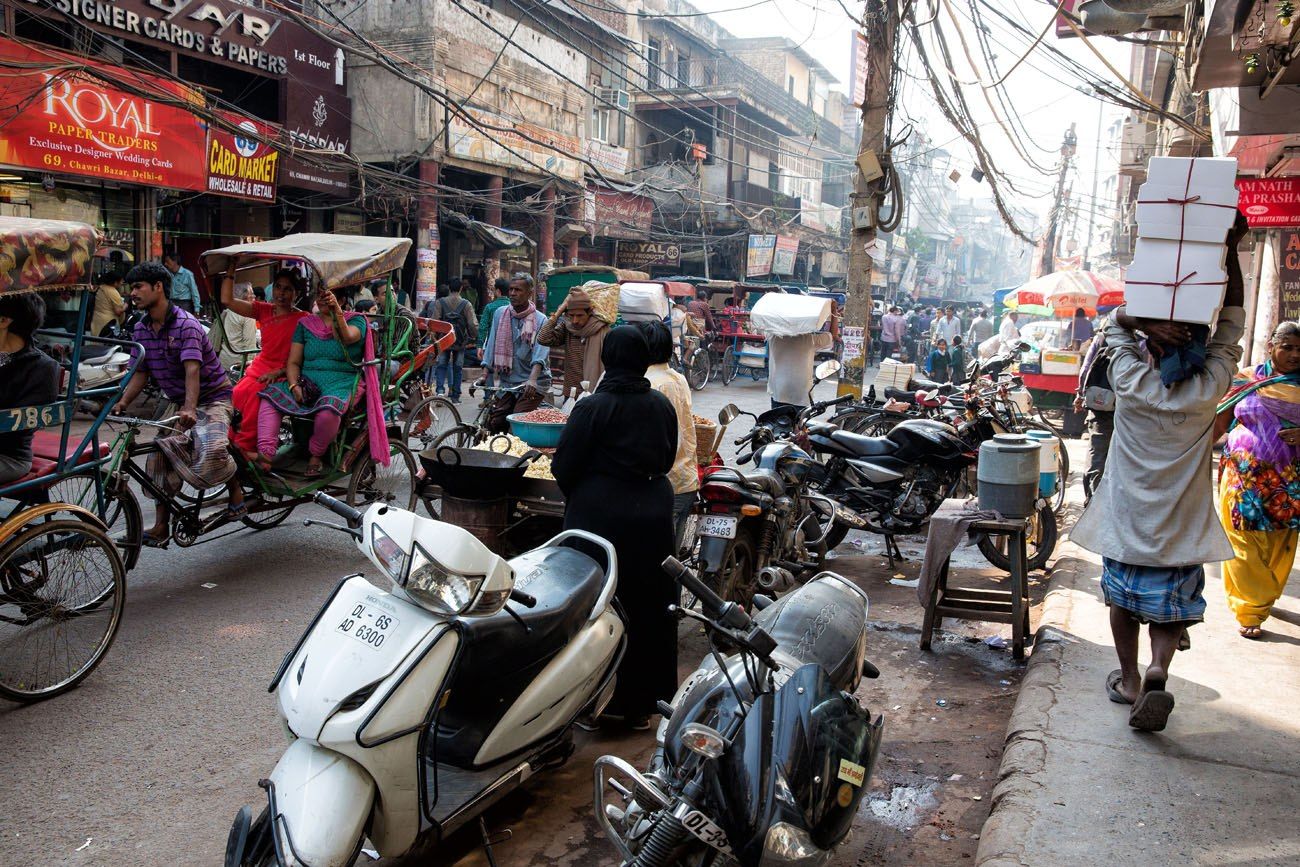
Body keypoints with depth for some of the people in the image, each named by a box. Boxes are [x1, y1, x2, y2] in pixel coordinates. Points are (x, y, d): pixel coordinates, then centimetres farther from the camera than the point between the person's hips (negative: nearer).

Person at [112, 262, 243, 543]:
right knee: (161, 456, -7)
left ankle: (235, 486, -1)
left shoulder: (186, 324, -18)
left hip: (213, 397, -7)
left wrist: (190, 409, -43)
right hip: (177, 403, 7)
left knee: (212, 449, -31)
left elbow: (192, 369, -30)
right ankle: (161, 525, 0)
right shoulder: (141, 330, 5)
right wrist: (122, 403, -9)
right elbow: (140, 373, 7)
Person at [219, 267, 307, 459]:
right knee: (239, 393, -25)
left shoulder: (303, 319, -2)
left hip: (283, 374, -4)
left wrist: (278, 372, -18)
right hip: (259, 368, 5)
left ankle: (244, 444, -19)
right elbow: (227, 300, 10)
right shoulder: (264, 310, 13)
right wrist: (231, 268, 7)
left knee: (257, 393, -33)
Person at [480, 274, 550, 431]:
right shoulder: (500, 314, 6)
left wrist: (532, 379, -34)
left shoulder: (540, 320, -6)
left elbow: (541, 352, -19)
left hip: (532, 384, -4)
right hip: (507, 382, 4)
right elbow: (492, 345, 7)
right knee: (494, 423, 0)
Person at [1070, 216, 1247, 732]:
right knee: (1171, 610, 9)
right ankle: (1157, 670, -14)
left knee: (1123, 598, 17)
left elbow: (1117, 323, 4)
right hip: (1181, 528, 0)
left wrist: (1145, 324, -16)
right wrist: (1231, 252, 2)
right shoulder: (1208, 391, -11)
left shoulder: (1131, 383, -12)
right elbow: (1232, 322, 1)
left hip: (1125, 517, 0)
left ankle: (1129, 678, 26)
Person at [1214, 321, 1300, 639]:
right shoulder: (1245, 380, 1)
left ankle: (1263, 598, 30)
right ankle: (1250, 612, 8)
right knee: (1245, 545, -1)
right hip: (1244, 478, -2)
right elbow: (1219, 422, 2)